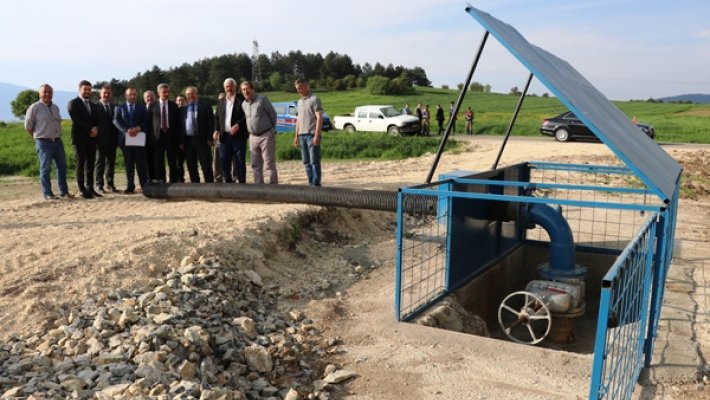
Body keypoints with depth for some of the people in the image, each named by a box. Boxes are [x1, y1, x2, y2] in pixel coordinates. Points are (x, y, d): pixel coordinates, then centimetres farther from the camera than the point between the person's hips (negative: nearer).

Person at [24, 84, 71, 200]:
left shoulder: (55, 107, 12)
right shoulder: (34, 108, -6)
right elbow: (28, 127, -2)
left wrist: (56, 137, 11)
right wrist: (38, 137, 5)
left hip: (57, 141, 6)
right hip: (43, 142, -6)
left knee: (62, 166, 9)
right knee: (45, 168, -1)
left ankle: (64, 191, 18)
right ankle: (47, 194, 5)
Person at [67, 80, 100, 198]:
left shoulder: (92, 105, 19)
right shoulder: (73, 103, -1)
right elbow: (77, 120, -13)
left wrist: (95, 129, -6)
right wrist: (90, 129, -16)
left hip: (91, 138, 6)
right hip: (79, 138, -6)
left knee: (90, 164, 6)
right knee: (80, 164, -2)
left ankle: (90, 188, 10)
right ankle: (82, 190, -1)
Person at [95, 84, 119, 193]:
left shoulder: (114, 107, 13)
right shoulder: (95, 106, -2)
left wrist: (117, 138, 3)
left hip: (112, 140, 4)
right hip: (101, 140, -4)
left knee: (111, 163, 8)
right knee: (100, 163, 1)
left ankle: (110, 184, 16)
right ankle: (99, 185, 6)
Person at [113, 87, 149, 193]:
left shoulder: (142, 108, 15)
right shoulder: (120, 108, 13)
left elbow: (146, 121, 4)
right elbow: (116, 121, -1)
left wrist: (138, 128, -15)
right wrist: (127, 130, -16)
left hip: (139, 139, 0)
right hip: (126, 139, 0)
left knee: (141, 163, -3)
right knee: (129, 164, 2)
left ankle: (144, 185, 0)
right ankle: (130, 186, 6)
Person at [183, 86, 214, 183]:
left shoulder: (205, 107, 4)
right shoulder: (183, 109, 12)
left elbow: (211, 123, -1)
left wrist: (210, 138, -9)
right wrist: (181, 141, 3)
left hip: (202, 140, -3)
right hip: (187, 141, 4)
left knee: (206, 166, -3)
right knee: (191, 167, 7)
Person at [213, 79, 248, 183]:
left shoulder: (242, 100, -1)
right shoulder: (221, 101, 17)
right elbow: (216, 117, 18)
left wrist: (238, 125, -19)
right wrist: (216, 130, 2)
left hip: (238, 136, -5)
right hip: (224, 136, 5)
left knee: (240, 162, 0)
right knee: (224, 162, 5)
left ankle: (242, 183, 8)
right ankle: (228, 183, 16)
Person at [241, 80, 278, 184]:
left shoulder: (262, 99, -6)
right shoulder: (243, 104, 10)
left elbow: (273, 113, -2)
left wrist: (271, 127, 5)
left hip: (266, 135, -6)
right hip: (253, 137, 6)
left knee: (270, 164, -6)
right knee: (255, 165, 8)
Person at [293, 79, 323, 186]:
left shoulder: (314, 99, -4)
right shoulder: (299, 102, 19)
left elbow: (319, 118, -10)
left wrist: (316, 136, -17)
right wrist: (296, 136, 16)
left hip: (312, 135, -7)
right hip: (302, 135, 7)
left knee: (314, 162, -6)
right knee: (306, 162, 9)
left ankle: (316, 184, -3)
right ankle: (311, 183, 15)